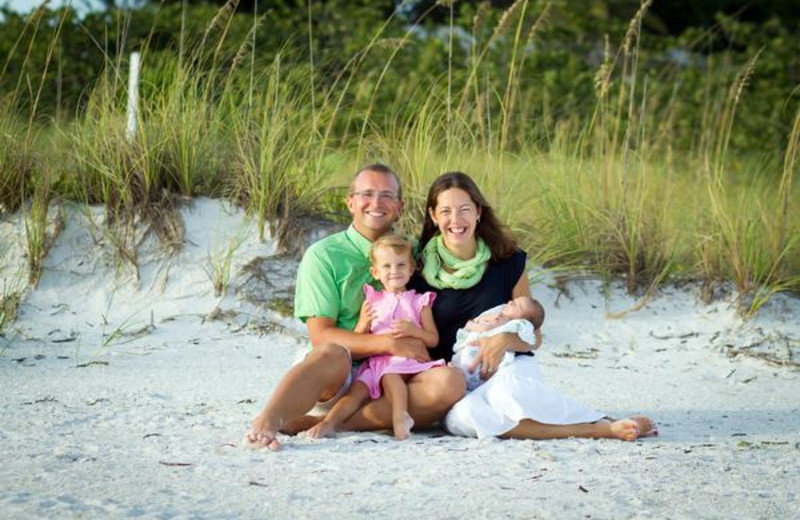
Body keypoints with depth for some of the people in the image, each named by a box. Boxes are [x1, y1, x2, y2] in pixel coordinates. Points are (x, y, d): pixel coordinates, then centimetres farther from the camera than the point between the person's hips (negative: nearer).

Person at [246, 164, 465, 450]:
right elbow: (320, 336, -6)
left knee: (450, 381, -29)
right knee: (331, 354, -38)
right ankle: (266, 423, -59)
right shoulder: (323, 255, 4)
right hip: (336, 380, -3)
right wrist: (389, 344, -16)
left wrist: (416, 336, -5)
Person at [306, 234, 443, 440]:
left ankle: (400, 416, -42)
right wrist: (363, 324, -6)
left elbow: (434, 339, 8)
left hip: (406, 360, -3)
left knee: (389, 376, -35)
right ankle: (329, 422, -35)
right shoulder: (372, 301, 17)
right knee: (357, 388, -21)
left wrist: (414, 331, -11)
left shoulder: (419, 302, 12)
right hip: (376, 360, 3)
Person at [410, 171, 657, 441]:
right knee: (462, 417, -38)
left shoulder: (508, 262, 3)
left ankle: (607, 424, -28)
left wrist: (505, 340, -14)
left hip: (510, 368, 0)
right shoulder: (420, 270, 3)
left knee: (508, 392, -40)